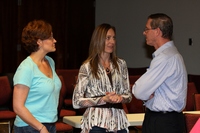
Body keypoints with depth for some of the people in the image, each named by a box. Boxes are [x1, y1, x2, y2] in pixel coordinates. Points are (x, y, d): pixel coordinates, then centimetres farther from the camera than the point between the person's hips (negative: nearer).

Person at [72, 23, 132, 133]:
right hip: (97, 122, -3)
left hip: (119, 120, 4)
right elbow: (77, 102, -5)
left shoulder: (121, 64, 8)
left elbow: (128, 95, 12)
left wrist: (120, 98, -10)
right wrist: (104, 99, -15)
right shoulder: (87, 67, -3)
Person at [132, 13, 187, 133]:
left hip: (163, 123, -9)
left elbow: (139, 92, -22)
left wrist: (147, 94, -1)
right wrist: (148, 94, -8)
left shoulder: (165, 58, -21)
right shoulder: (169, 53, 11)